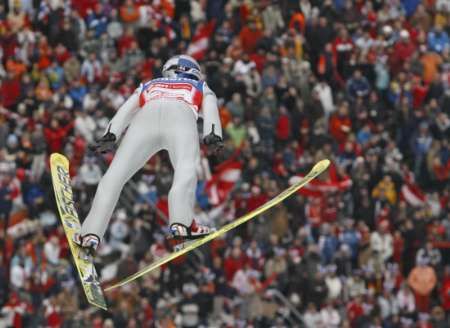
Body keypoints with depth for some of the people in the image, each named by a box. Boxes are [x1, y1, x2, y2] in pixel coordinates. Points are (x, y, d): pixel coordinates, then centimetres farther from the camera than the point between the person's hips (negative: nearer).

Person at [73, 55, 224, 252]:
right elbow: (210, 110, 19)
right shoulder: (201, 88, 42)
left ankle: (91, 232, -12)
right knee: (186, 169, -21)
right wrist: (213, 136, 1)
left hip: (147, 115, 1)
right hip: (182, 117, -1)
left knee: (117, 173, -1)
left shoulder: (148, 86, 45)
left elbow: (125, 110, 26)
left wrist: (110, 136, 12)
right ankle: (181, 221, -44)